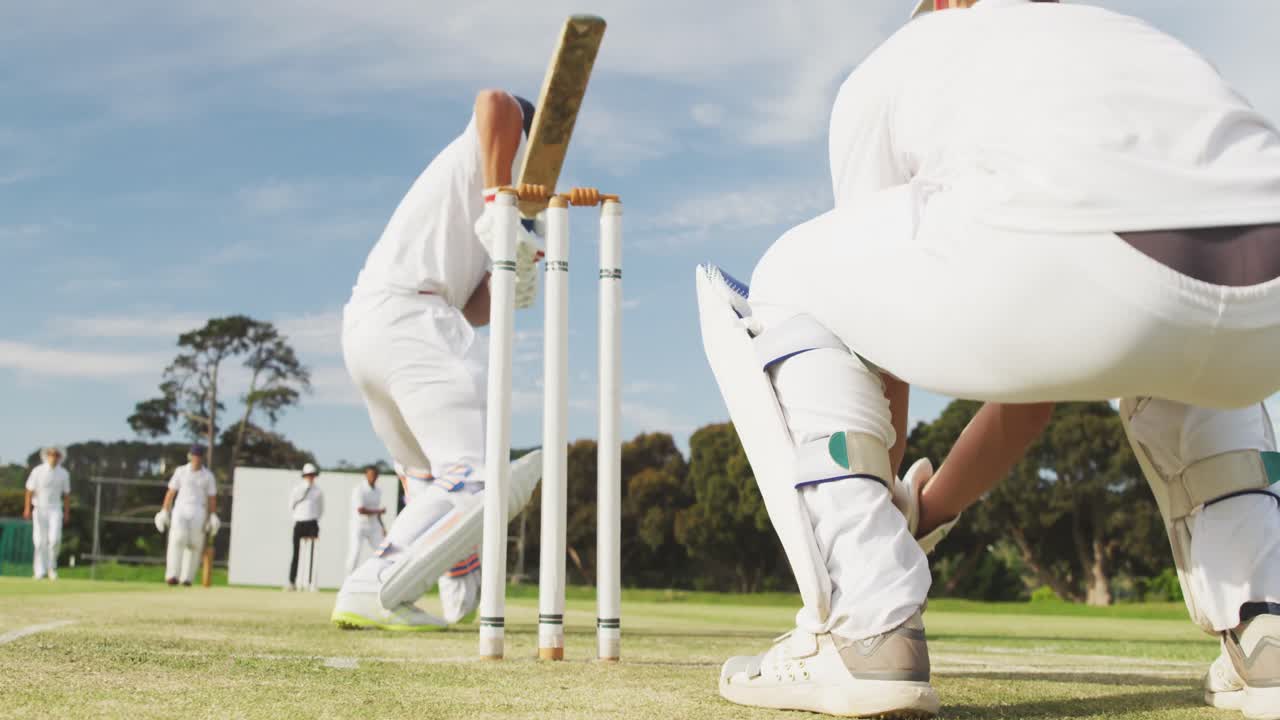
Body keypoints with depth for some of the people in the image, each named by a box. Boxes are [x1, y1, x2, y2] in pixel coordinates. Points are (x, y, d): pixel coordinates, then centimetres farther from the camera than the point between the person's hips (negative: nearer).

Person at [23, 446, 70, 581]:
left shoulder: (63, 473, 3)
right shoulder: (37, 471, -4)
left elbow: (66, 494, 9)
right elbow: (29, 490, -2)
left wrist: (67, 513, 7)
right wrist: (27, 509, -9)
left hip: (55, 509, 1)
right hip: (39, 509, -1)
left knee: (55, 538, -14)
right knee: (40, 541, -2)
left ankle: (51, 566, 6)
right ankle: (40, 571, 6)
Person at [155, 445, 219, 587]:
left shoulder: (208, 476, 7)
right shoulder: (181, 471, 8)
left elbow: (212, 498, 5)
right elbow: (171, 492, 9)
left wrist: (213, 517, -5)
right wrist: (164, 511, 2)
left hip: (199, 512, 1)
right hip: (180, 509, -1)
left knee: (195, 543, -5)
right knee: (178, 538, -21)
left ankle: (187, 578, 4)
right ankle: (173, 575, -25)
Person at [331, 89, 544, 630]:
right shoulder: (487, 146, 11)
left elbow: (470, 312, 19)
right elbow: (497, 101, -16)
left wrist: (505, 285, -1)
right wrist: (500, 205, -16)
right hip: (409, 318, -10)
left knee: (433, 488, 19)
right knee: (478, 483, -18)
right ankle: (374, 591, -28)